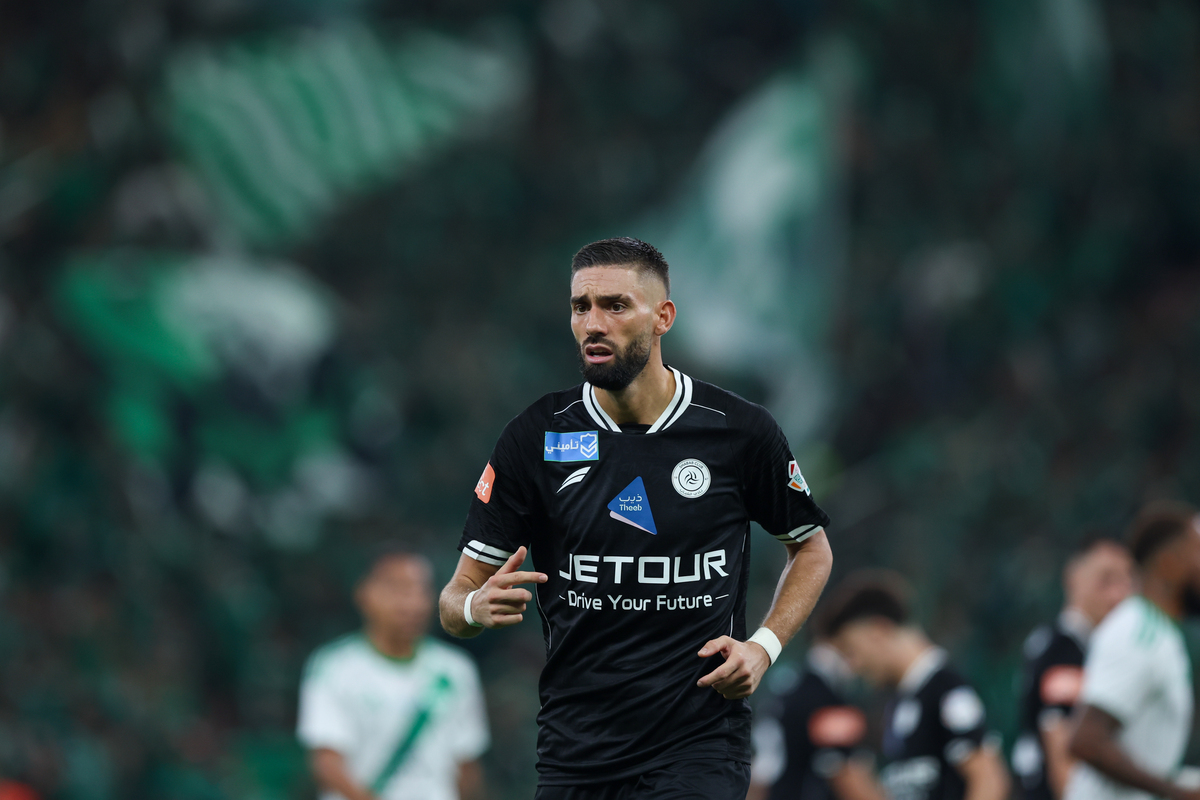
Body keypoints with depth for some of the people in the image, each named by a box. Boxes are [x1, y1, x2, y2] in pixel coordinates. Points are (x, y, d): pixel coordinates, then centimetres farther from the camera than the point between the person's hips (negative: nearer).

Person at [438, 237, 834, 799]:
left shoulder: (739, 432, -2)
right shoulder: (534, 438, -1)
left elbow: (811, 547, 15)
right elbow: (457, 601, 1)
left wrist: (764, 645, -1)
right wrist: (477, 607, -23)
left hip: (698, 747, -2)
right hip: (573, 748, 2)